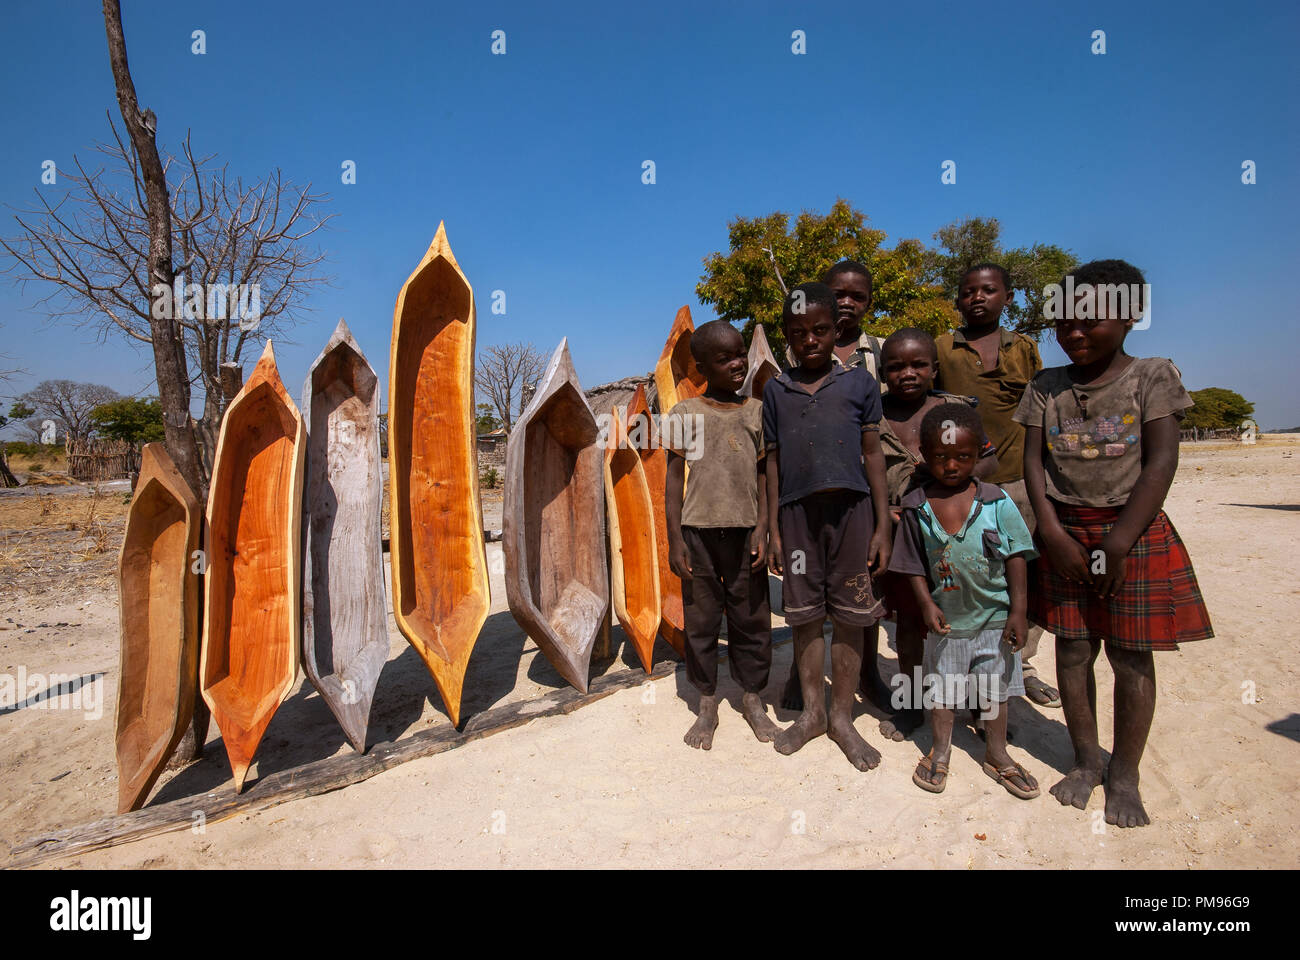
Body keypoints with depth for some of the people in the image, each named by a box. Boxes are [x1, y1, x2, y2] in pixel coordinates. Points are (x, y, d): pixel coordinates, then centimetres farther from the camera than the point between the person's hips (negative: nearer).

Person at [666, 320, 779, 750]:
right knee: (700, 620, 7)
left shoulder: (756, 411, 8)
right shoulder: (684, 414, 1)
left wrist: (761, 529, -2)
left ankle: (753, 700, 26)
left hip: (744, 530, 2)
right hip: (699, 530, -1)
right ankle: (707, 706, 22)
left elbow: (763, 476, 8)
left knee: (751, 618, 9)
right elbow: (674, 480, 1)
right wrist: (675, 539, -4)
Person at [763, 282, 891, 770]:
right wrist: (772, 528, 6)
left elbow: (873, 454, 5)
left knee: (849, 616, 5)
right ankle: (812, 711, 26)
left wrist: (882, 525, 0)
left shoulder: (859, 382, 5)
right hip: (797, 511, 1)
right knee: (805, 616, 9)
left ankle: (842, 717, 22)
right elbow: (774, 461, 9)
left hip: (850, 509, -1)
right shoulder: (776, 389, 9)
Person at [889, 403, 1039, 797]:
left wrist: (1018, 610, -8)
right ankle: (940, 750, 36)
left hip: (994, 616, 0)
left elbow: (1016, 556, -6)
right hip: (947, 618, 0)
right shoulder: (918, 507, -8)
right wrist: (927, 605, -11)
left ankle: (997, 753, 38)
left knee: (995, 686, 17)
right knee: (942, 687, 15)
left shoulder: (995, 501, -9)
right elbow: (914, 565, -2)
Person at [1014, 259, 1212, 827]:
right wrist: (1053, 533, -10)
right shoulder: (1046, 387, 6)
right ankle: (1086, 762, 24)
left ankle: (1124, 776, 20)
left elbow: (1161, 462, -9)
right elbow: (1033, 462, 2)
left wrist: (1119, 542, -16)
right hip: (1065, 532, 3)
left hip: (1132, 531, -2)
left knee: (1131, 655, 4)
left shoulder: (1153, 378, -2)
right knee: (1073, 649, 7)